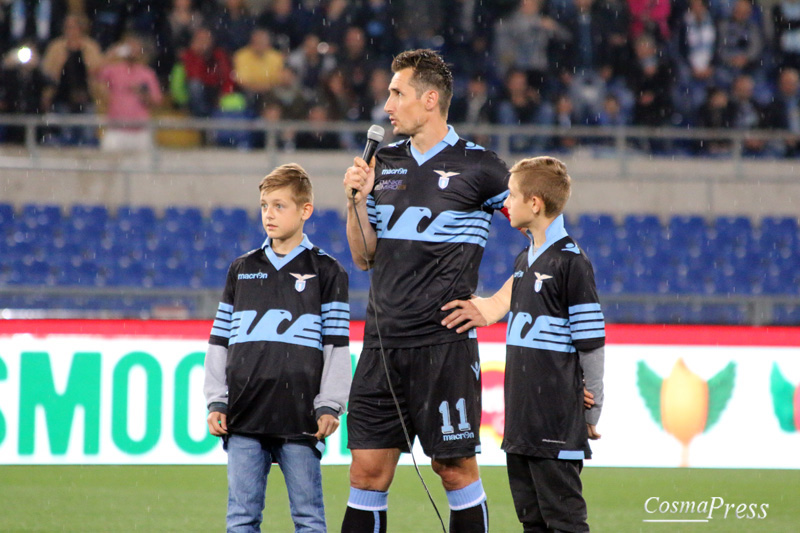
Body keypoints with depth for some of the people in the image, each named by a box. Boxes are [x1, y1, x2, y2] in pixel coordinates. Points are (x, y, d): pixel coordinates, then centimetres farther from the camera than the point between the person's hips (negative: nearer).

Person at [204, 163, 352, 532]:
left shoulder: (326, 272, 4)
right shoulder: (241, 270, 14)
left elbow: (337, 348, 2)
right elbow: (220, 342, 15)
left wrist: (329, 406, -5)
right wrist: (216, 402, 7)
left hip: (300, 418, -3)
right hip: (244, 417, 3)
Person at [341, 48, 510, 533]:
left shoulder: (477, 166, -4)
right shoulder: (385, 163, 13)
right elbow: (365, 257, 16)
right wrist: (358, 200, 0)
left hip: (445, 342, -5)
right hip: (383, 343, 5)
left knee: (456, 468, -2)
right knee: (368, 470, 2)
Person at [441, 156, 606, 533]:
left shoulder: (570, 261, -12)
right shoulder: (524, 260, 15)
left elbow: (591, 340, -12)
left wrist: (592, 411, -9)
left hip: (557, 425, -9)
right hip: (521, 417, 9)